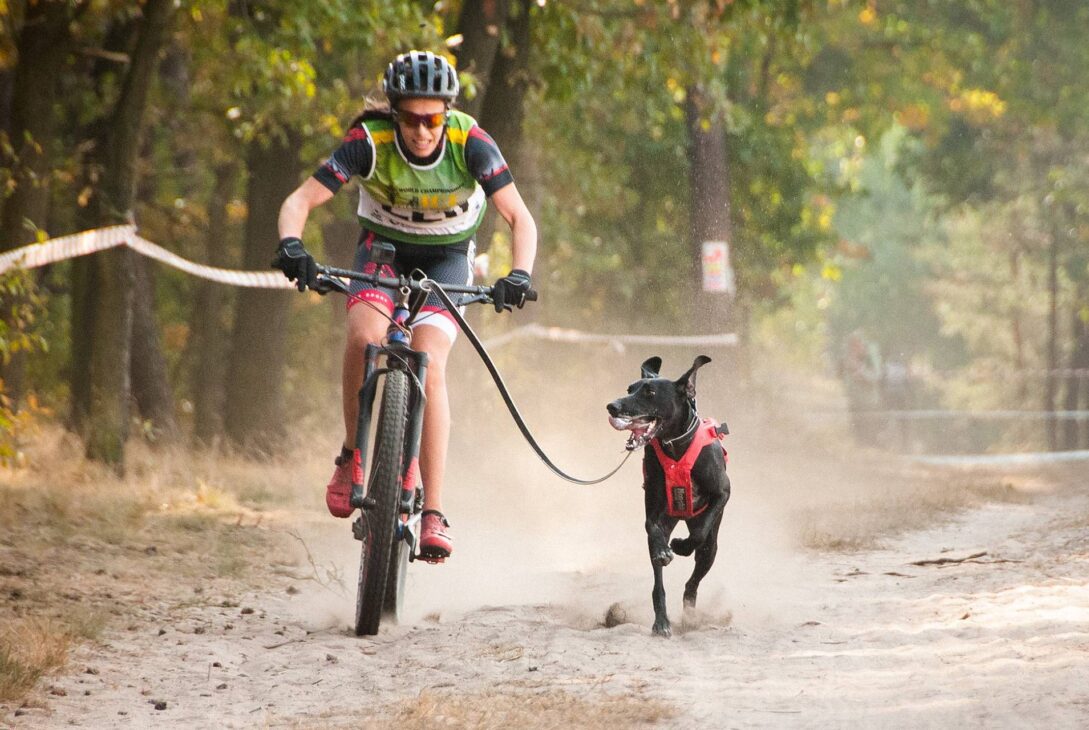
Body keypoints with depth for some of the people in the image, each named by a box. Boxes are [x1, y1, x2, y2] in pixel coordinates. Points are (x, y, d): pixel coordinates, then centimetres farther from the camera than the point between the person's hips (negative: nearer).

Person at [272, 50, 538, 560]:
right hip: (383, 246, 1)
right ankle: (351, 455, -10)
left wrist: (519, 274, -43)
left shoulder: (471, 143, -26)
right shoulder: (370, 141, -26)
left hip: (445, 256, 0)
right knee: (365, 334, -31)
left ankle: (433, 514, -22)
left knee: (428, 364, -22)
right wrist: (291, 245, -47)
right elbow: (300, 200, -26)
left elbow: (520, 218, -25)